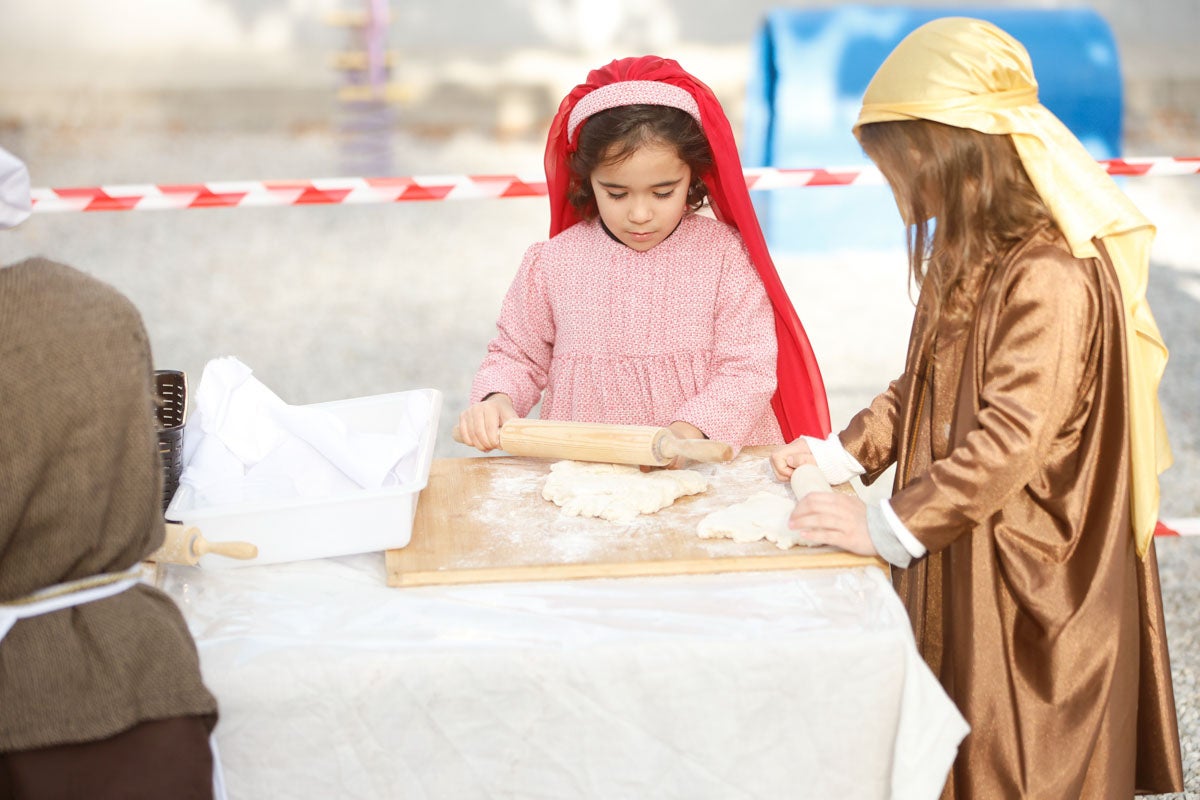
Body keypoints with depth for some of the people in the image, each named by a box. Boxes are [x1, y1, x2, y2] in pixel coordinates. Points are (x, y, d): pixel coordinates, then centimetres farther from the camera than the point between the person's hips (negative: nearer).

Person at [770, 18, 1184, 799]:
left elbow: (1010, 441, -29)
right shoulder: (972, 260, 8)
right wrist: (839, 454, 8)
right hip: (956, 568, 9)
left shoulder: (1049, 276, -24)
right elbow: (924, 389, 18)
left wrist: (887, 526, -26)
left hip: (1025, 587, -9)